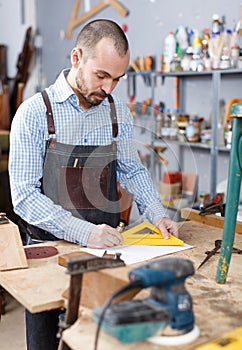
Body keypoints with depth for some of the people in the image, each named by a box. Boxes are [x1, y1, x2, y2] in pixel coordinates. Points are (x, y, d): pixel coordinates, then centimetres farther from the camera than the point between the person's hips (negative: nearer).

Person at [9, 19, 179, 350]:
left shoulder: (119, 112, 1)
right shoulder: (34, 113, -13)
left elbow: (132, 171, 12)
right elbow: (24, 196, -16)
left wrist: (157, 214, -4)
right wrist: (83, 231, -27)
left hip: (106, 245, 3)